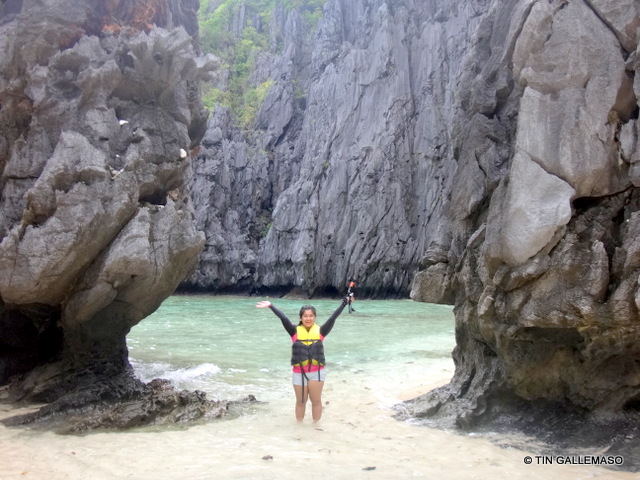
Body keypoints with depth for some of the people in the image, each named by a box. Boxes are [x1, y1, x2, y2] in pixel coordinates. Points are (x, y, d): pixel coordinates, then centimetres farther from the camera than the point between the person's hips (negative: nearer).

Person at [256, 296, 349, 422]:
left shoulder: (320, 331, -1)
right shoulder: (296, 331, -2)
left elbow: (332, 318, -7)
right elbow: (283, 319, -9)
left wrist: (343, 303, -15)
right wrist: (270, 306, -16)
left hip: (317, 372, 0)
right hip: (299, 373, 0)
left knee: (316, 401, 9)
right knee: (301, 401, 14)